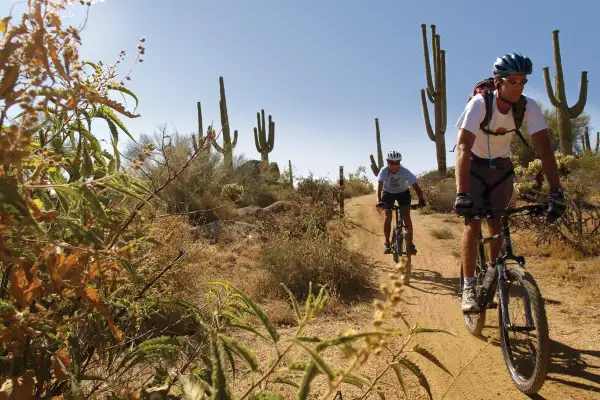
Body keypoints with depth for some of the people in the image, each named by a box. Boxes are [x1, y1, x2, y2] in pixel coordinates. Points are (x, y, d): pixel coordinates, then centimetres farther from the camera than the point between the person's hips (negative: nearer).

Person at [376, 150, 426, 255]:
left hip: (403, 192, 0)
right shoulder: (384, 171, -29)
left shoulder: (405, 171, -29)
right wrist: (379, 200, -56)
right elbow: (379, 185, -40)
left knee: (407, 217, -11)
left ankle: (410, 243, 0)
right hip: (388, 193, 0)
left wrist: (421, 199, -51)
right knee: (388, 217, -13)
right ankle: (387, 243, 1)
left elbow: (415, 185, -36)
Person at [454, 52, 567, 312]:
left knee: (497, 226, 1)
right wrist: (462, 193, -48)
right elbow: (463, 147, -38)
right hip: (474, 166, -3)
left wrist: (556, 191, -33)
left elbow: (543, 146, -23)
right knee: (473, 223, -15)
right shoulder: (479, 104, -28)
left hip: (501, 168, 3)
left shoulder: (529, 107, -18)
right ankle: (468, 288, -10)